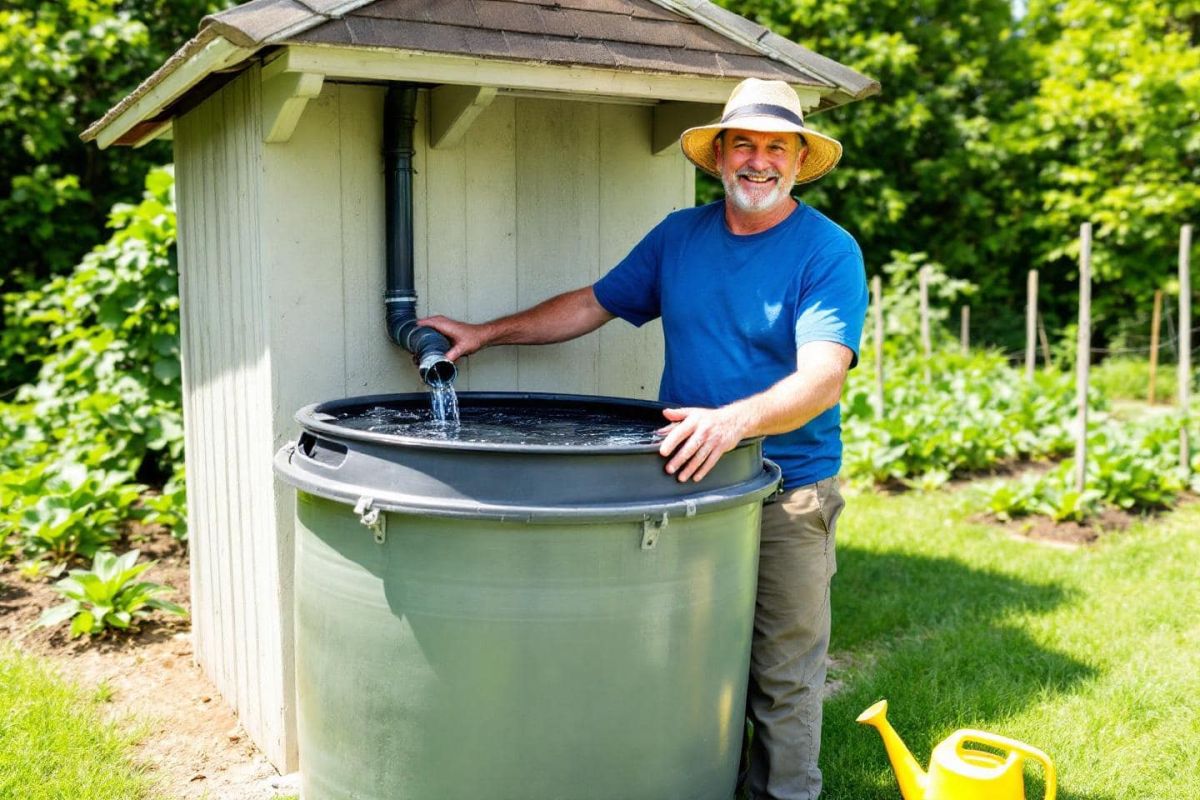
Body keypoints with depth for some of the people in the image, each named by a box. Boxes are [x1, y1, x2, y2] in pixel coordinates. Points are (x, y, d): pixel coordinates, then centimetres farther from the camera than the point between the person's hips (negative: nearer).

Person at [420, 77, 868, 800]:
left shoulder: (829, 251, -10)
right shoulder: (681, 234, 6)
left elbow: (822, 379, -23)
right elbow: (594, 305, 15)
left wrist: (734, 421, -41)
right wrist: (487, 333, 12)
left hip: (788, 494, -4)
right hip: (681, 478, 5)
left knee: (783, 678, 4)